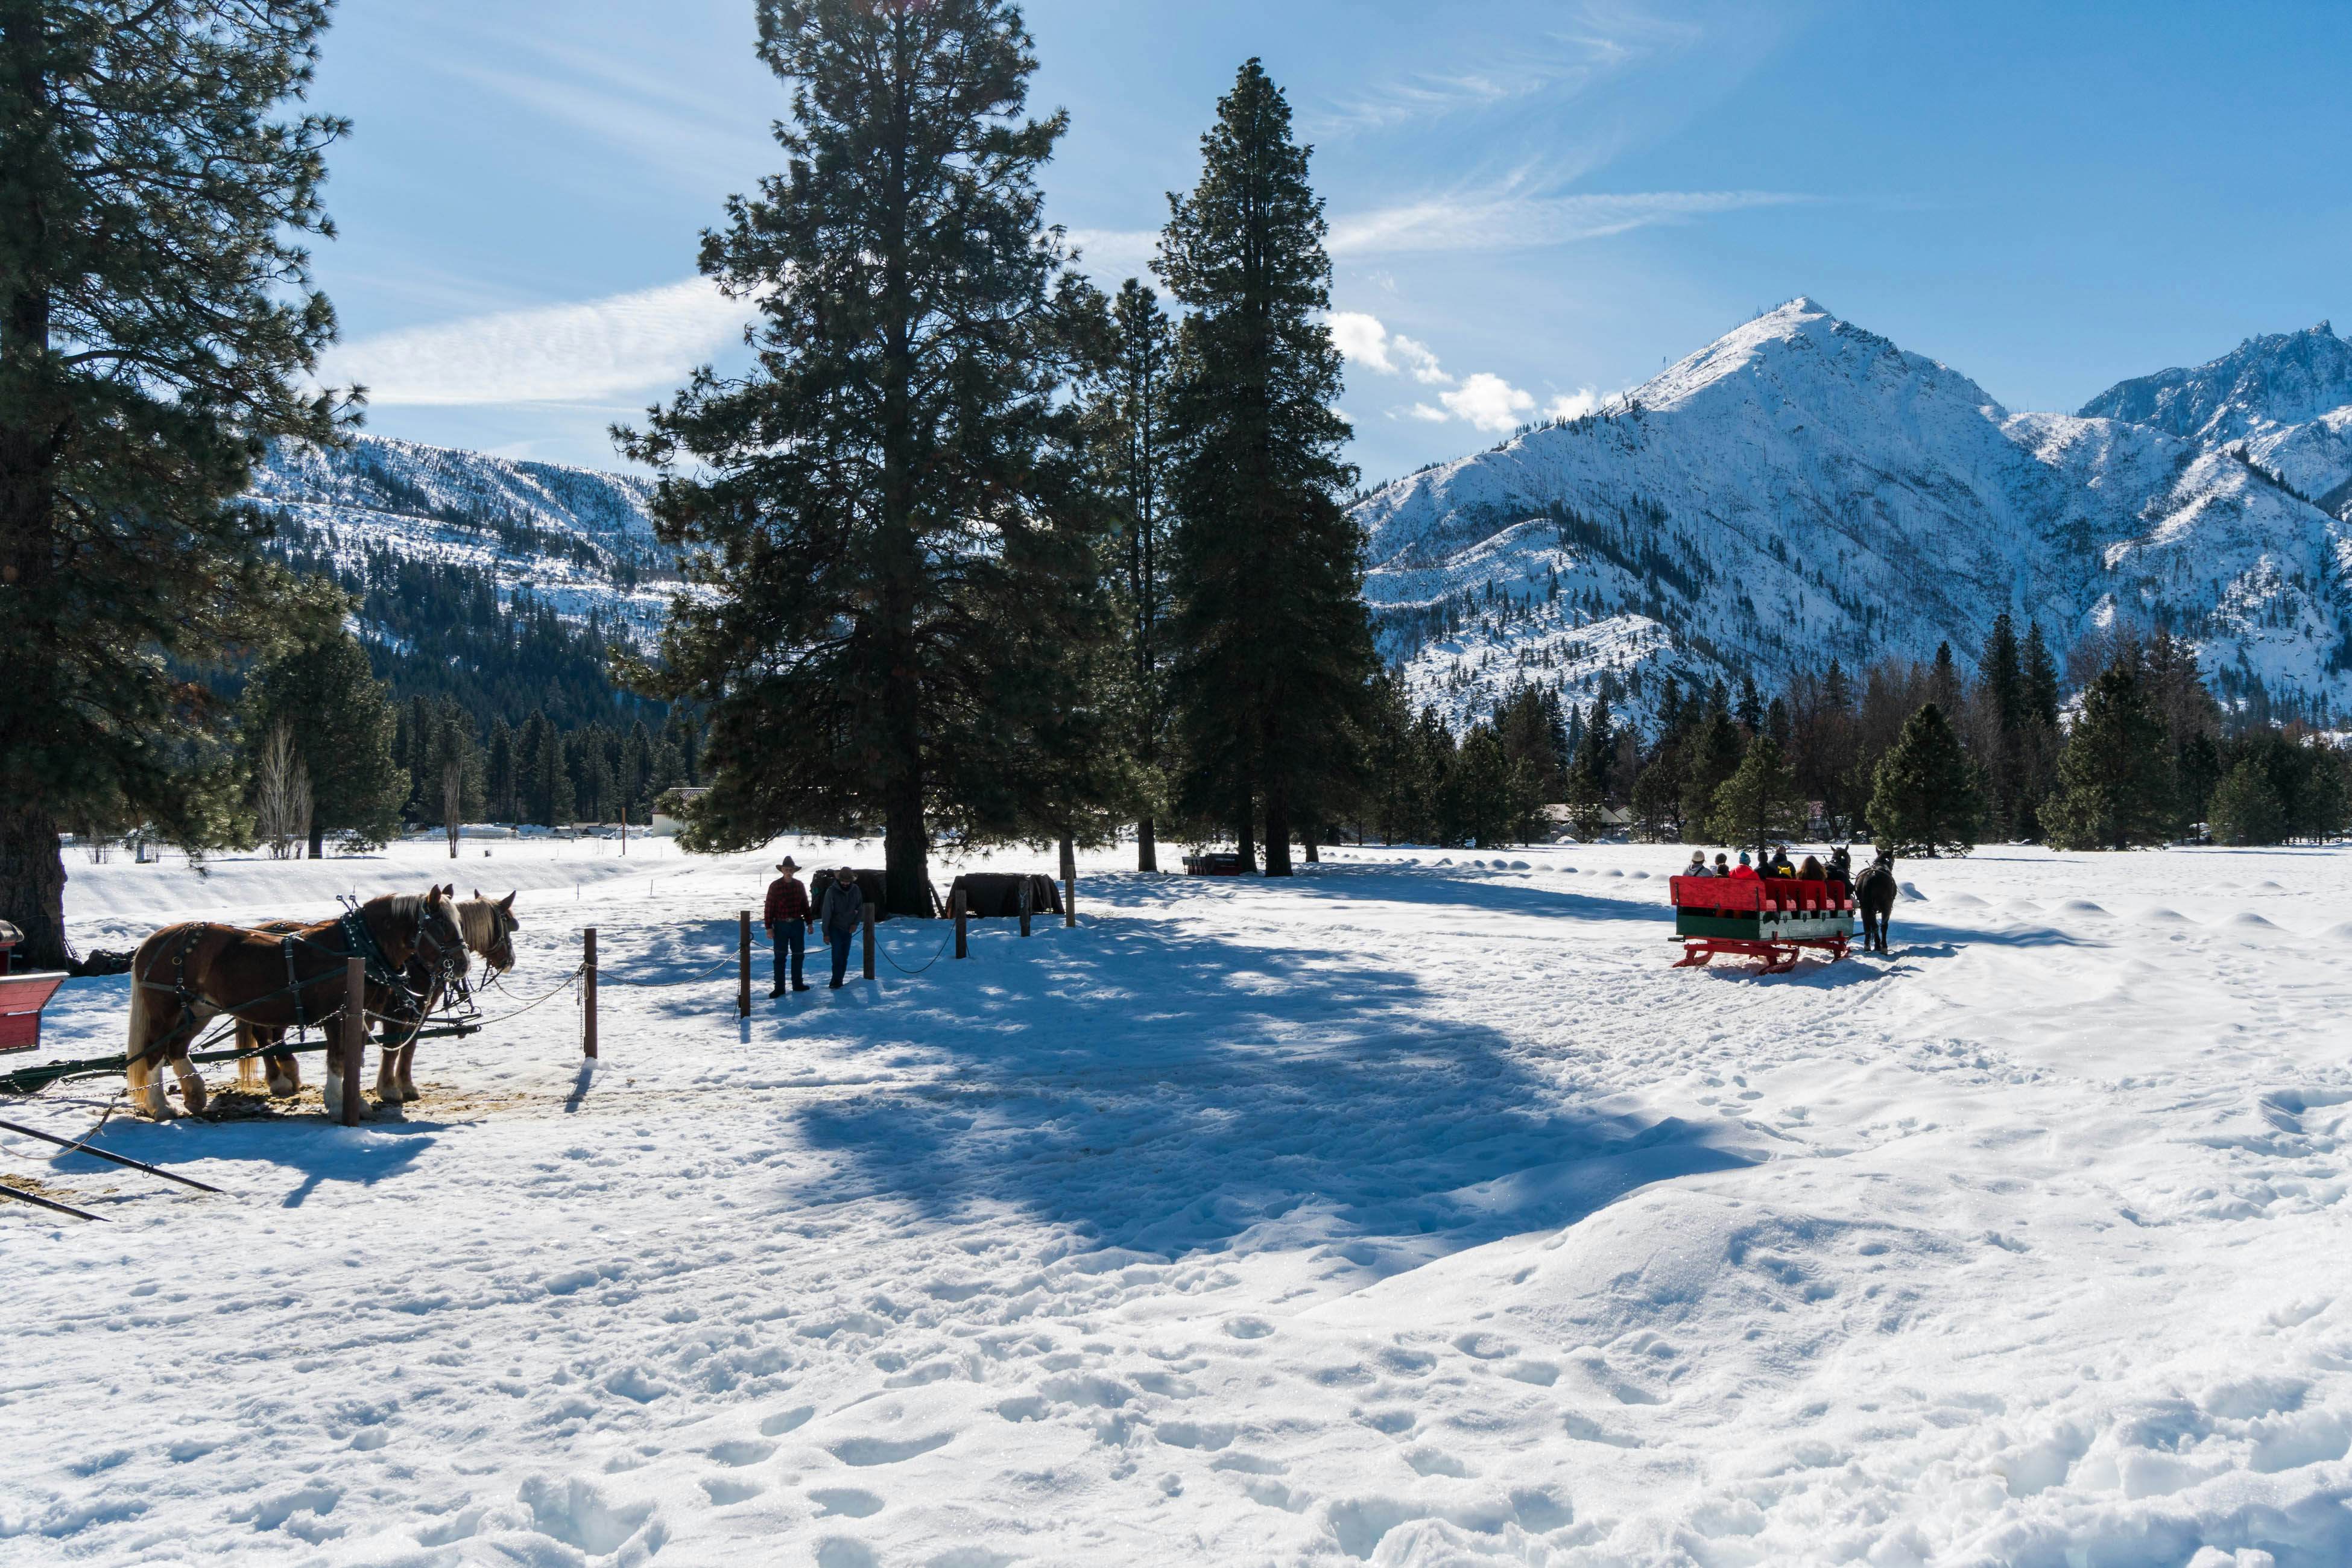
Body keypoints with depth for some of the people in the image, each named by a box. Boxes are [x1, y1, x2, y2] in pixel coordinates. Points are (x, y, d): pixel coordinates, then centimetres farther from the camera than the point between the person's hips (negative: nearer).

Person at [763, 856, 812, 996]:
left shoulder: (799, 885, 5)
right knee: (780, 957, -1)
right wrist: (769, 927, -11)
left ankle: (797, 984, 23)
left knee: (798, 955, 11)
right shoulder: (775, 886, -7)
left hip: (797, 925, 4)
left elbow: (805, 906, 12)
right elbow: (769, 908, -7)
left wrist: (809, 923, 10)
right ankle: (779, 988, 4)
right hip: (781, 925, -4)